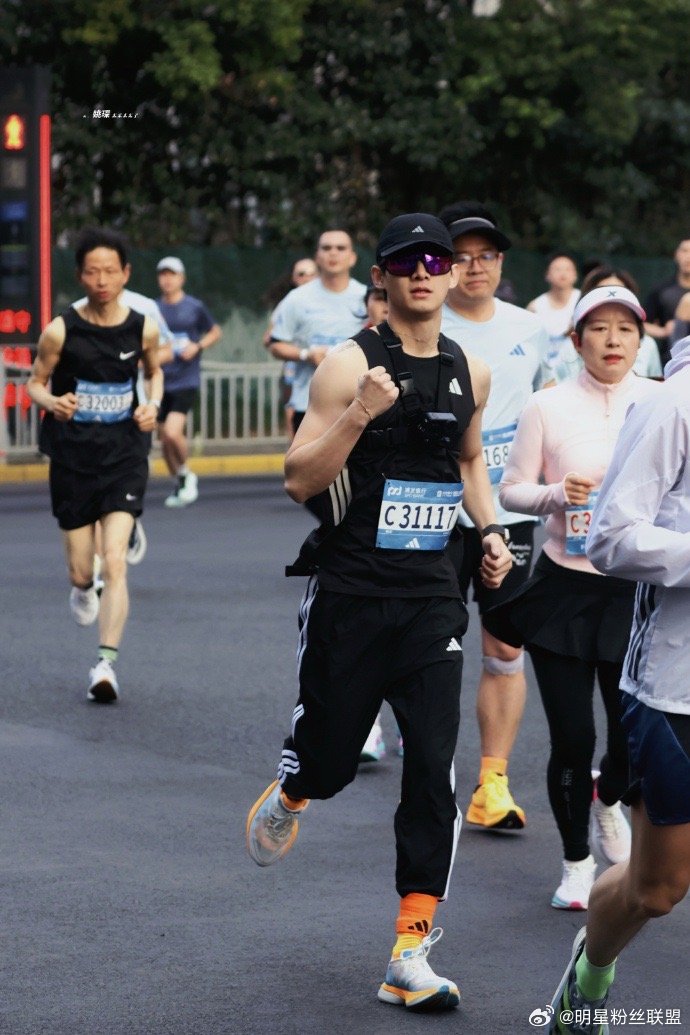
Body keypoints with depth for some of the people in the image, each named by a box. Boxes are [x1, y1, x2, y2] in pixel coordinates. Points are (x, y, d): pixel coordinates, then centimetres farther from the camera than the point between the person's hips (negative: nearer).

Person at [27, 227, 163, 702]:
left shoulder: (143, 328, -2)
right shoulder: (61, 331, -8)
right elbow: (37, 382, 3)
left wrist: (153, 405, -2)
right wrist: (52, 402, -20)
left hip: (124, 455, 0)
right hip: (73, 457, 0)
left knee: (115, 561, -15)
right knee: (81, 570, 8)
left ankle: (107, 663, -15)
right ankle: (84, 589, 46)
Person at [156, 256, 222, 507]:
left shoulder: (194, 307, -1)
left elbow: (215, 332, 12)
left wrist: (198, 347, -5)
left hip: (186, 381, -4)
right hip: (162, 381, 4)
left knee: (173, 432, -21)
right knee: (165, 439, 8)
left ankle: (186, 474, 3)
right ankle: (179, 485, 27)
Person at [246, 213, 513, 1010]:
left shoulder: (470, 374, 8)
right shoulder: (350, 365, -8)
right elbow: (299, 480, -11)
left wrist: (489, 530, 11)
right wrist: (360, 414, -25)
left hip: (430, 597, 4)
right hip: (349, 592, -3)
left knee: (433, 771, -6)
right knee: (329, 761, 5)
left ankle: (410, 957, -2)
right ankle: (286, 799, 44)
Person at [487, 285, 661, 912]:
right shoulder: (548, 407, -1)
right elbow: (511, 490, 4)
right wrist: (556, 495, -14)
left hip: (636, 591, 1)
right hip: (564, 588, -1)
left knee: (635, 734, 0)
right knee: (572, 737, 0)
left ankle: (608, 801, 37)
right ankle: (576, 862, 23)